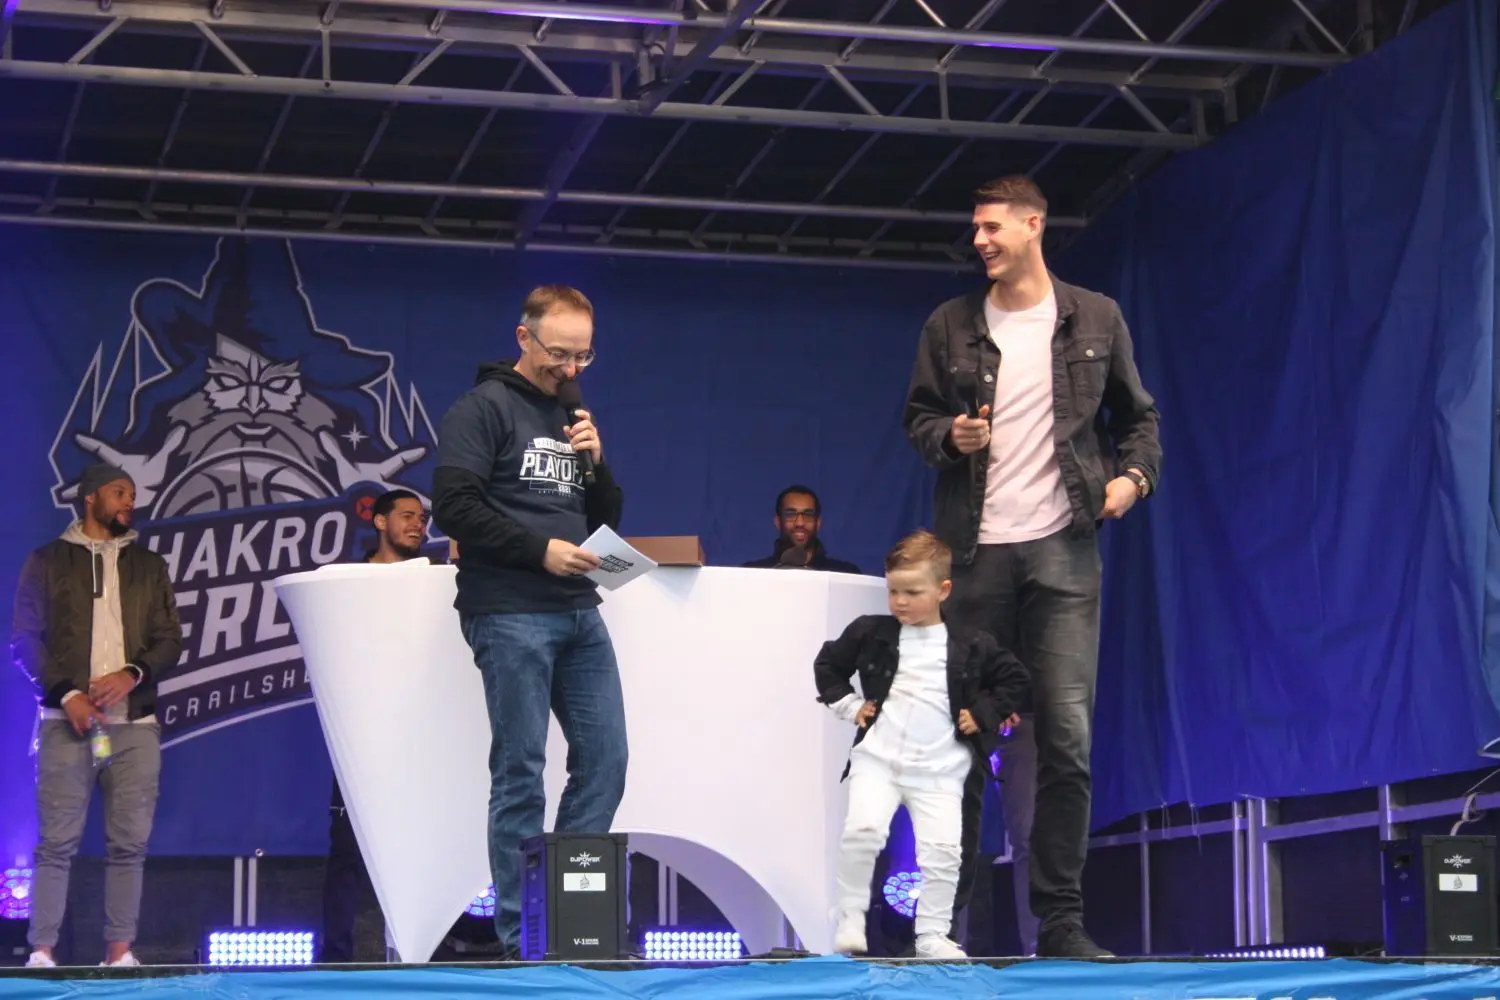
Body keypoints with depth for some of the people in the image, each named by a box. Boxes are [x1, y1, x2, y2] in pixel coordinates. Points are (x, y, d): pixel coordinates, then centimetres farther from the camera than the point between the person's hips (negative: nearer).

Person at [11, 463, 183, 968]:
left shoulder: (150, 566, 17)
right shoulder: (47, 561, 8)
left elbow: (169, 639, 11)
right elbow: (26, 639, 3)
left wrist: (132, 675, -9)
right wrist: (66, 694, -10)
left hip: (135, 722, 3)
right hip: (67, 719, -3)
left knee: (129, 842, -1)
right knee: (58, 840, -7)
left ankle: (120, 951, 3)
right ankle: (42, 951, -6)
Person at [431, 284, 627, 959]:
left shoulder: (575, 419, 20)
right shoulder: (484, 408, -2)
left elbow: (607, 520, 21)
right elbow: (453, 506, -13)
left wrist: (596, 461, 2)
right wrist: (541, 549, -16)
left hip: (578, 613, 7)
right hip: (509, 616, -7)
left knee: (604, 761, 3)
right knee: (521, 771, -5)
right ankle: (520, 935, 1)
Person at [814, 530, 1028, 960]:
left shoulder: (971, 646, 0)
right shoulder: (870, 633, 3)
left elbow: (1013, 679, 12)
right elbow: (827, 664, 16)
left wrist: (982, 714, 2)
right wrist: (848, 705, 6)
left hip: (939, 768, 0)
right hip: (877, 757, 0)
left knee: (942, 850, -9)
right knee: (862, 830, -20)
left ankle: (932, 935, 6)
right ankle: (849, 921, -5)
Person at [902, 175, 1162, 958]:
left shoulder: (1095, 320, 8)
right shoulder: (951, 326, 8)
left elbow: (1137, 415, 15)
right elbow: (917, 417, 11)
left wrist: (1135, 473, -3)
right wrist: (948, 436, -10)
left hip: (1063, 548, 0)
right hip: (975, 548, 1)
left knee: (1066, 737, -6)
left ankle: (1060, 921, 0)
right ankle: (947, 914, 12)